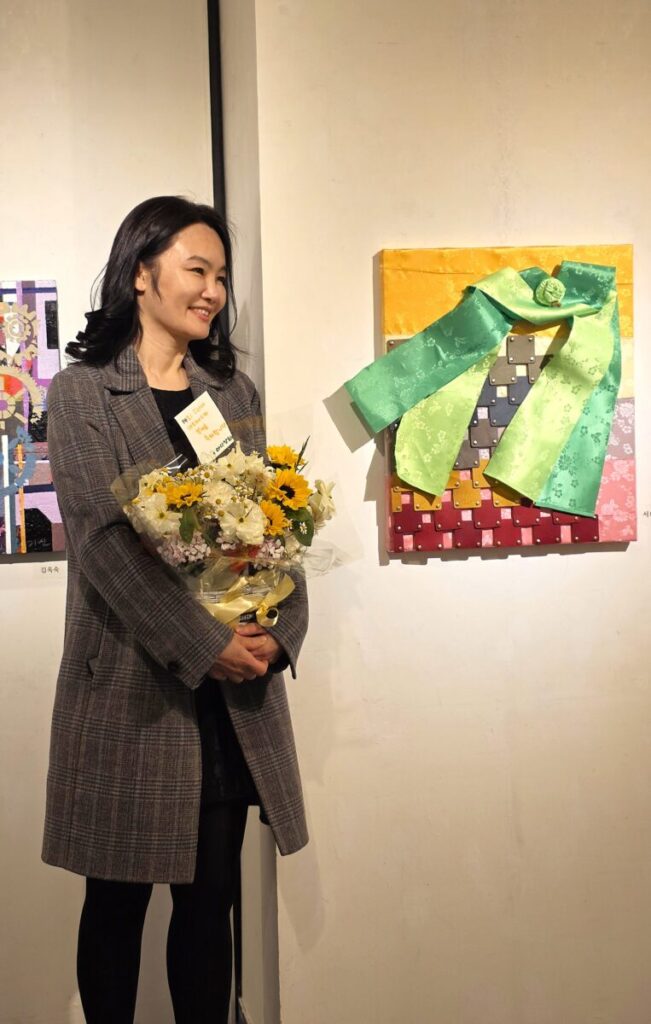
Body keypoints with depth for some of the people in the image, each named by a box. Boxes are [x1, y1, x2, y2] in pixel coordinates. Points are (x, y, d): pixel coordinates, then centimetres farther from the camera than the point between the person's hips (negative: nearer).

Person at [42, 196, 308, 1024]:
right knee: (117, 900, 8)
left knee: (210, 896, 11)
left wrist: (281, 630, -8)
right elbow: (105, 538, -12)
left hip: (234, 689, 4)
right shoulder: (80, 393, -2)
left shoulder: (234, 393, 13)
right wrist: (205, 646, -17)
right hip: (130, 685, -4)